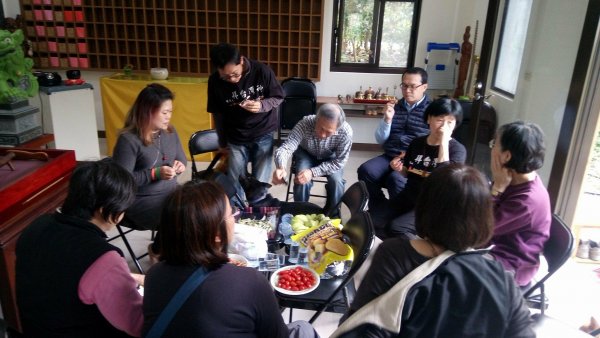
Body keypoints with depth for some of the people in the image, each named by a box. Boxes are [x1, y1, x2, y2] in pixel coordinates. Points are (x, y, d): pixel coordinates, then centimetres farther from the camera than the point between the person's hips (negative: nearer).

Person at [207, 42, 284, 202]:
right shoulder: (215, 81, -14)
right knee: (235, 183, 7)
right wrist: (222, 142, 9)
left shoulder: (262, 71, -19)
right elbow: (217, 114, -1)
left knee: (259, 183, 6)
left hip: (263, 135, -1)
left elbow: (278, 98, -6)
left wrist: (261, 105, -27)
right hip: (236, 139, 1)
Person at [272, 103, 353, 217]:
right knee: (302, 179, -25)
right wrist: (280, 167, -63)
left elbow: (339, 161, -26)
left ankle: (332, 214, 5)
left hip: (330, 158, 0)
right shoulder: (305, 124, -37)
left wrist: (313, 172, -38)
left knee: (336, 181, -23)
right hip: (306, 153, 0)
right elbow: (286, 147, -41)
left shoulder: (345, 132, -35)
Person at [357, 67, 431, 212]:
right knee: (365, 171, -24)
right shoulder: (395, 107, 16)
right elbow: (380, 140, 12)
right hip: (389, 156, 4)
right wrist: (387, 119, -4)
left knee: (396, 179, -34)